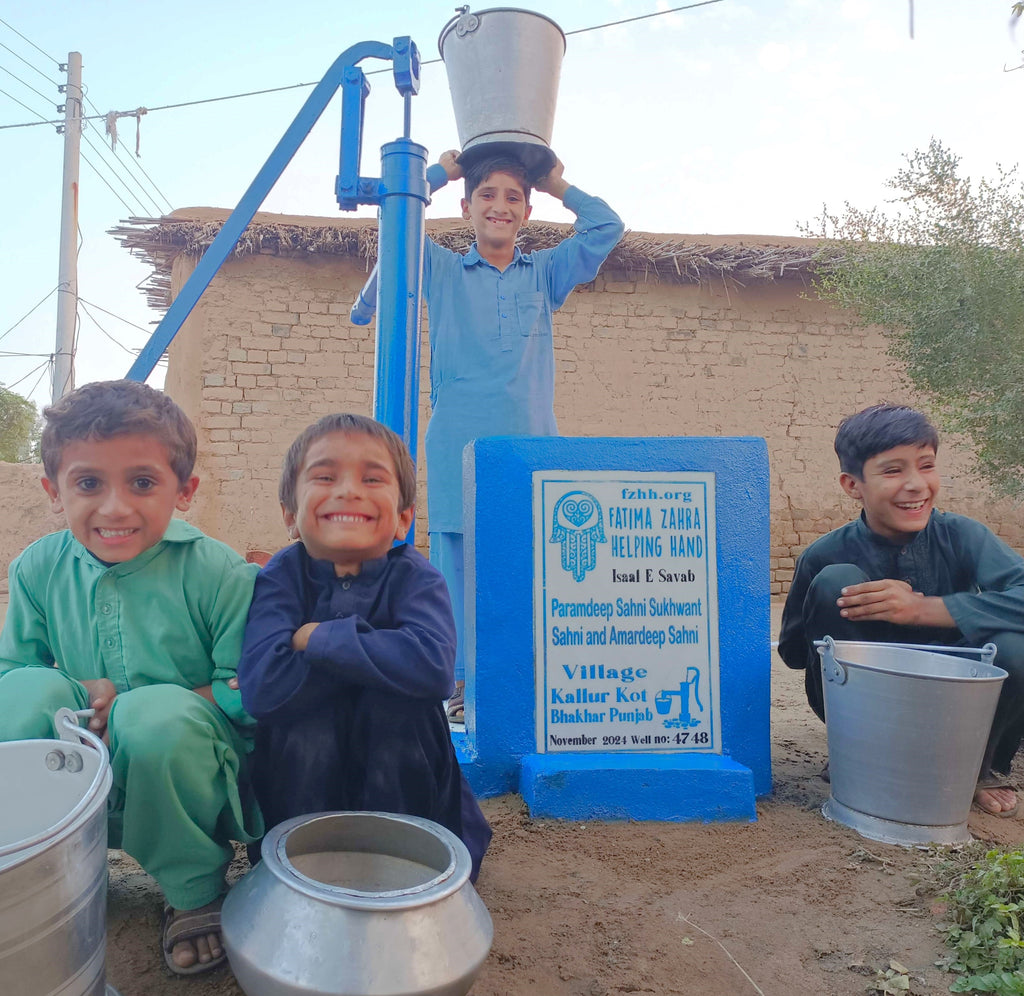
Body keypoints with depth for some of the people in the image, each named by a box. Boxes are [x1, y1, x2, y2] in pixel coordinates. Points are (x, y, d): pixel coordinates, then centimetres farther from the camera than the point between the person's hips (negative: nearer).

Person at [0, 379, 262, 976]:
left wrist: (136, 711, -24)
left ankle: (198, 893, -8)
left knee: (159, 715, -36)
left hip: (181, 774, -2)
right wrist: (82, 698, -17)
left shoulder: (218, 574, -16)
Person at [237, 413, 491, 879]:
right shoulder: (282, 577, -12)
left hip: (399, 772, 0)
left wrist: (318, 639, -29)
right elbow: (262, 688, -27)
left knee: (396, 695, -29)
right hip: (301, 772, 1)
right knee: (300, 715, -29)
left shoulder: (415, 578, -15)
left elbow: (432, 667, -37)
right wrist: (370, 648, -25)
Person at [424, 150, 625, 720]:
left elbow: (607, 228, 15)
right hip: (460, 448, -1)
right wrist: (442, 171, 16)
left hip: (533, 446, 2)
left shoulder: (546, 275, 18)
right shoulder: (442, 272, 14)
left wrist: (559, 186, 20)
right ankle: (464, 684, 7)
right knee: (459, 564, -3)